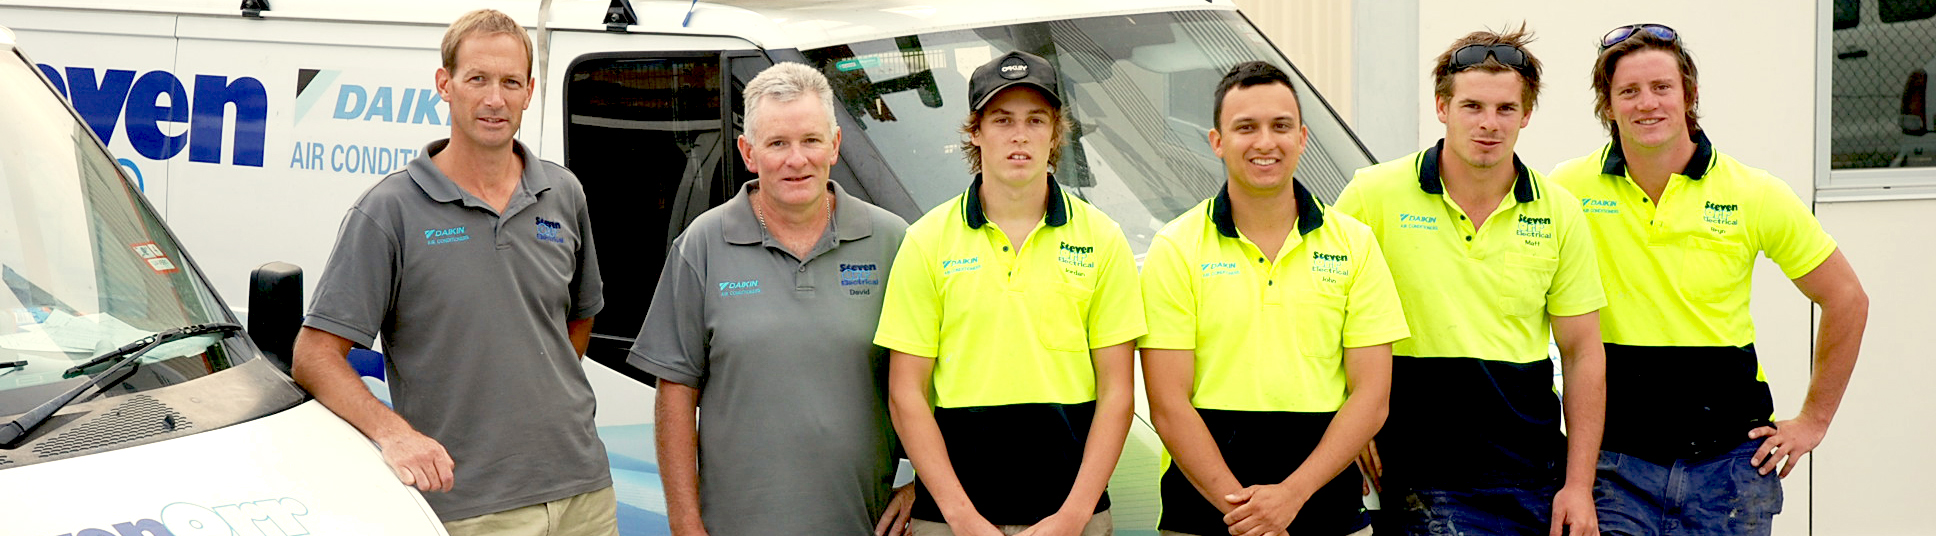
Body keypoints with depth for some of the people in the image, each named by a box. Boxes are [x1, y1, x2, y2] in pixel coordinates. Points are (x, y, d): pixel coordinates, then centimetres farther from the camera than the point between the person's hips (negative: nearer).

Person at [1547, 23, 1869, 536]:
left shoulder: (1756, 195, -1)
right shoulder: (1568, 190, -4)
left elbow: (1846, 299, 9)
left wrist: (1814, 419, 8)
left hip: (1731, 459, 1)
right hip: (1615, 464, -1)